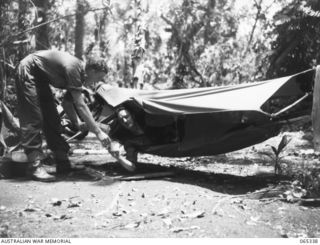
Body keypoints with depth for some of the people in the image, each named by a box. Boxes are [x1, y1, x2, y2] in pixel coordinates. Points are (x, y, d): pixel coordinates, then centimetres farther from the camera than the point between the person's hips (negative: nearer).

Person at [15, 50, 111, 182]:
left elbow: (68, 102, 7)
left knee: (52, 120, 7)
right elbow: (80, 105, -34)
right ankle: (35, 167, -13)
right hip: (28, 71, -10)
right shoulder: (74, 68, -30)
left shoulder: (79, 72, -1)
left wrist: (77, 123, -5)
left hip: (40, 78, 10)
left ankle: (63, 165, 12)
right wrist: (98, 132, -33)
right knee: (33, 120, -14)